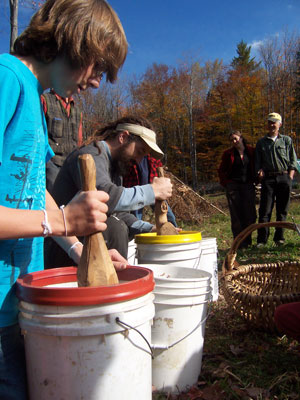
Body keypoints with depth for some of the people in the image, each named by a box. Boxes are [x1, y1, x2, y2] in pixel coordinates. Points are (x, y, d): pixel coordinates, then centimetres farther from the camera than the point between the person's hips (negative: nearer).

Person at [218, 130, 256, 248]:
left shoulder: (251, 151, 6)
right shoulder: (228, 153, 4)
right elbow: (221, 170, 10)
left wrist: (254, 180, 5)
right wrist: (226, 183, 2)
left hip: (248, 185, 1)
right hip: (233, 186, -1)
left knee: (250, 215, -1)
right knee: (236, 216, -2)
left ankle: (247, 240, 13)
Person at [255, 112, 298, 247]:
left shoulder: (287, 140, 13)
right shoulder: (261, 142, 15)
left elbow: (293, 160, 10)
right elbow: (257, 161, 15)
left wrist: (290, 174, -2)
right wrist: (260, 171, -4)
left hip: (284, 177, 0)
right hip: (268, 178, 0)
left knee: (282, 209, 4)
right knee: (265, 210, -6)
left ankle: (279, 238, 13)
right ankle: (262, 239, -3)